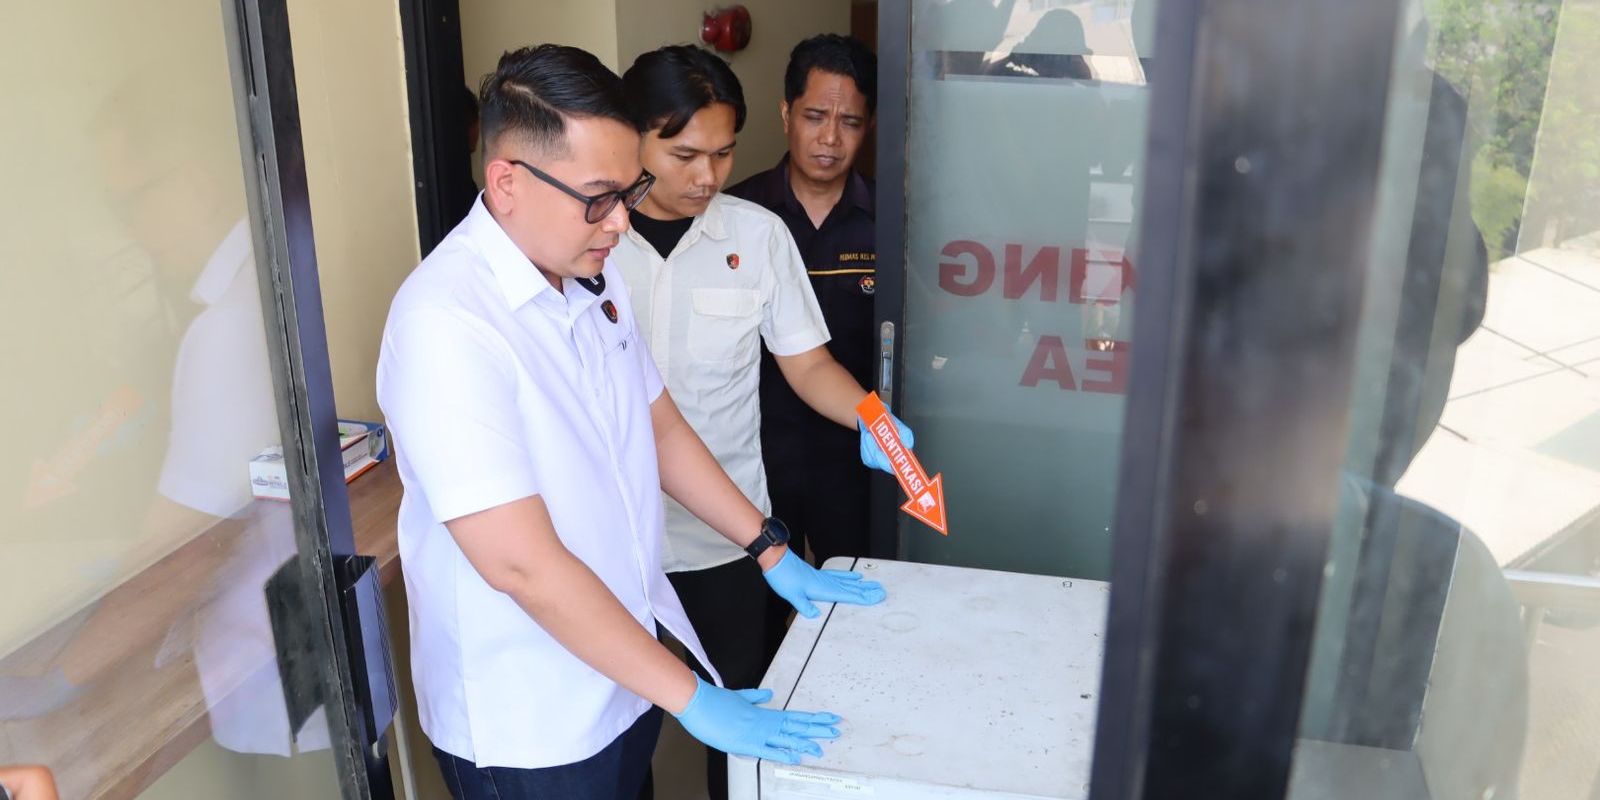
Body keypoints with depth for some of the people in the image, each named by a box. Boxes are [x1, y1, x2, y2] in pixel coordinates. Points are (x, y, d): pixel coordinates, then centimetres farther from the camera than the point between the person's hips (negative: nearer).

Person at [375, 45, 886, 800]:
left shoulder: (592, 273, 0)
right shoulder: (445, 322, -26)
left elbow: (660, 428, 11)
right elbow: (521, 562, -28)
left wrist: (773, 553, 9)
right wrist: (693, 701, -23)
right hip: (528, 725, -7)